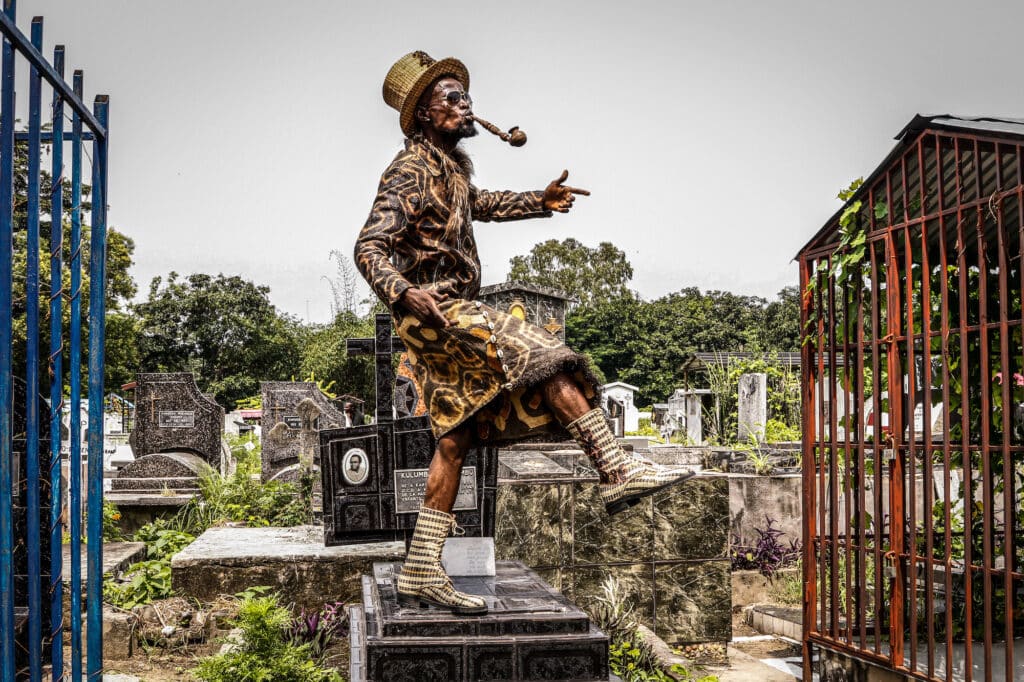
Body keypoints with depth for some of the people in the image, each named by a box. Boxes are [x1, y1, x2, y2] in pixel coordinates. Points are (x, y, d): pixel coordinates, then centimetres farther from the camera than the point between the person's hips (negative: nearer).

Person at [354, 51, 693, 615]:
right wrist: (404, 293, -39)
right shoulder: (411, 171, -12)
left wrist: (537, 203, 36)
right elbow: (369, 248, -21)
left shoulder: (449, 164, 16)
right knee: (546, 360, -17)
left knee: (455, 437, 6)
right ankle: (617, 472, -15)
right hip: (435, 310, -10)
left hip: (452, 310, 10)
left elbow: (477, 203, 39)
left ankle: (421, 572, 8)